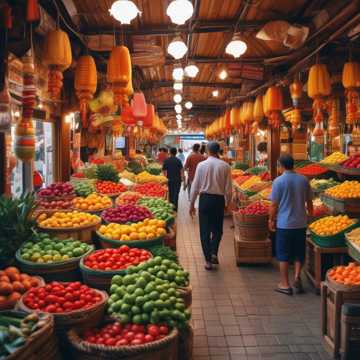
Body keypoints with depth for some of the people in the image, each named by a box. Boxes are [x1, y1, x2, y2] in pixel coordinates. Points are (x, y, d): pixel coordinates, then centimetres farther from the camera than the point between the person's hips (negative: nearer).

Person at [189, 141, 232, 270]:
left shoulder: (201, 165, -5)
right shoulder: (225, 166, -4)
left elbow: (195, 186, -3)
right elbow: (228, 189, -2)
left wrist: (192, 204, 6)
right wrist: (227, 203, 12)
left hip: (205, 199, 0)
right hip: (219, 200, 1)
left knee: (205, 230, 8)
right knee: (217, 229, 19)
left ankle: (208, 260, 10)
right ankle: (214, 252, 4)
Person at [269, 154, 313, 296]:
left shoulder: (279, 181, -12)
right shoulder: (304, 180, 1)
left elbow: (274, 205, -10)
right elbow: (309, 202, 9)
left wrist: (271, 220, 2)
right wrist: (310, 215, 23)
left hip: (284, 224, -4)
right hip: (301, 223, 4)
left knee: (283, 255, 7)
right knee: (299, 253, 18)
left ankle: (285, 285, 14)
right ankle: (297, 276, 5)